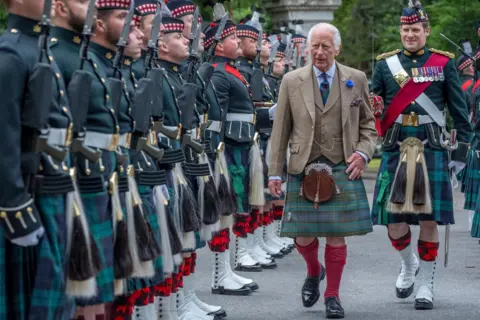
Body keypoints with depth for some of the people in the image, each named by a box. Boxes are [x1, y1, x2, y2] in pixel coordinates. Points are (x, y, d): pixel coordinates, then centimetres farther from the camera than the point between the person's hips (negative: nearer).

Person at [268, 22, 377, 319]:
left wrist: (363, 153, -6)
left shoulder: (356, 80, 4)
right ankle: (314, 272, 34)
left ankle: (333, 296, 14)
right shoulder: (292, 81, 3)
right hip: (305, 169, 0)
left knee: (336, 235, -1)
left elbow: (368, 125, 12)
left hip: (342, 169, 0)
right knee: (303, 236, 1)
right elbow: (280, 131, 5)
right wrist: (275, 172, 2)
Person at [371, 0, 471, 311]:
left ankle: (426, 283, 12)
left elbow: (459, 110, 6)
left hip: (433, 149, -1)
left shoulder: (444, 63, 4)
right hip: (395, 150, 1)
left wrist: (462, 148, 2)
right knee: (394, 221, -1)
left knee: (429, 220, -2)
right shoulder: (385, 63, 8)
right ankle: (408, 265, 29)